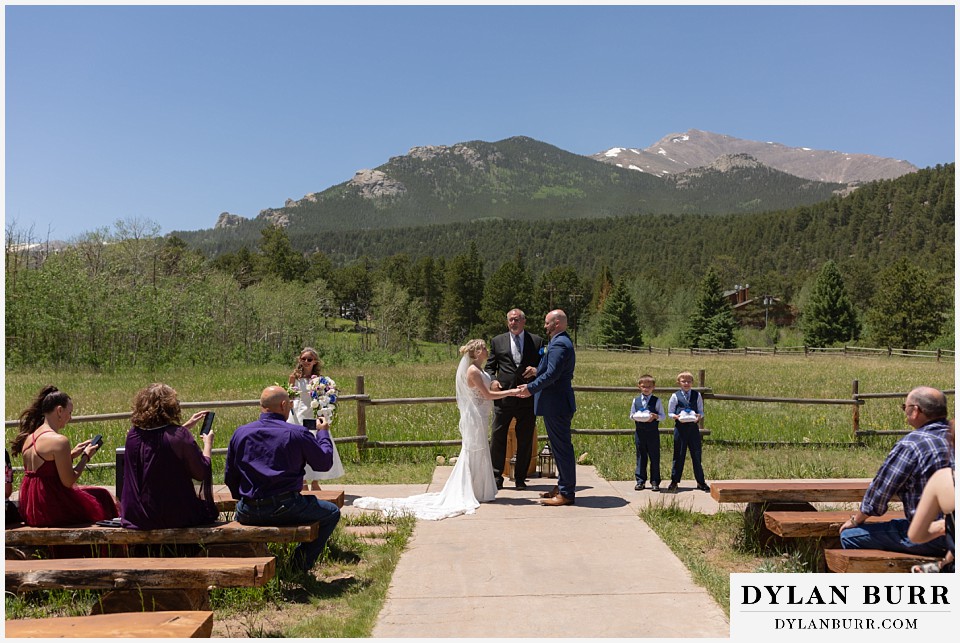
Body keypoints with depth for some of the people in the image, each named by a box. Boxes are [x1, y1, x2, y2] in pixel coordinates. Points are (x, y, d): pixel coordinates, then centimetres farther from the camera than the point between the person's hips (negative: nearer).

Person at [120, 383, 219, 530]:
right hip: (175, 517, -6)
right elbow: (202, 473, -10)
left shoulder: (133, 434, -3)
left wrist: (187, 426, 24)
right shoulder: (180, 435, -19)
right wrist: (208, 445, 5)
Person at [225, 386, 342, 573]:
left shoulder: (240, 433, 4)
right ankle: (302, 561, 9)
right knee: (332, 513, 16)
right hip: (286, 509, -4)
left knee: (240, 511, 40)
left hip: (249, 513, 5)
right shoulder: (298, 434, -8)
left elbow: (229, 477, 11)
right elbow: (324, 463, 3)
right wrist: (322, 432, 19)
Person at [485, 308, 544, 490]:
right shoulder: (497, 341, 10)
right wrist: (493, 380, -7)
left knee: (525, 440, 7)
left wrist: (536, 371, -12)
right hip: (503, 396, 0)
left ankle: (520, 478, 20)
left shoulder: (536, 341, 8)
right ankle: (496, 476, 13)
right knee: (497, 437, 1)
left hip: (527, 396, 0)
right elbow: (489, 366, 12)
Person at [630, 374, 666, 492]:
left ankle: (655, 481, 10)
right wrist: (635, 417, -9)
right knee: (641, 457, 7)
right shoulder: (636, 400, 8)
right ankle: (640, 481, 14)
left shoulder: (657, 401, 1)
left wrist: (656, 416, -18)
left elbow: (663, 416, 1)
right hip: (639, 432, 2)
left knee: (654, 457, 3)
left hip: (653, 432, -2)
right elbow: (631, 415, 12)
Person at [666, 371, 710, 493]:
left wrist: (698, 416, -12)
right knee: (679, 456, 3)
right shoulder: (675, 396, 1)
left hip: (693, 427, 2)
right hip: (680, 427, -2)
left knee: (697, 455, 6)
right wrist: (677, 416, -16)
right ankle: (674, 482, 13)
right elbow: (670, 412, 4)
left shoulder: (697, 395, 7)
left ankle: (701, 482, 18)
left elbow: (701, 411, 10)